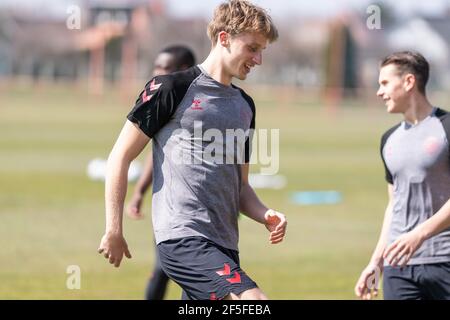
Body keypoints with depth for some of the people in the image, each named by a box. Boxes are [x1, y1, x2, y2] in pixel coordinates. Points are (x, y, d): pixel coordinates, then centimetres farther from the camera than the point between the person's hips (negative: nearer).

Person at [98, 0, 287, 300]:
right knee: (256, 304, -25)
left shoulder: (245, 105, 19)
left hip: (224, 244, 8)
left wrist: (264, 215, 4)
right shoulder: (172, 89, -3)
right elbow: (120, 157, -1)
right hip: (183, 238, -8)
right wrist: (114, 231, -3)